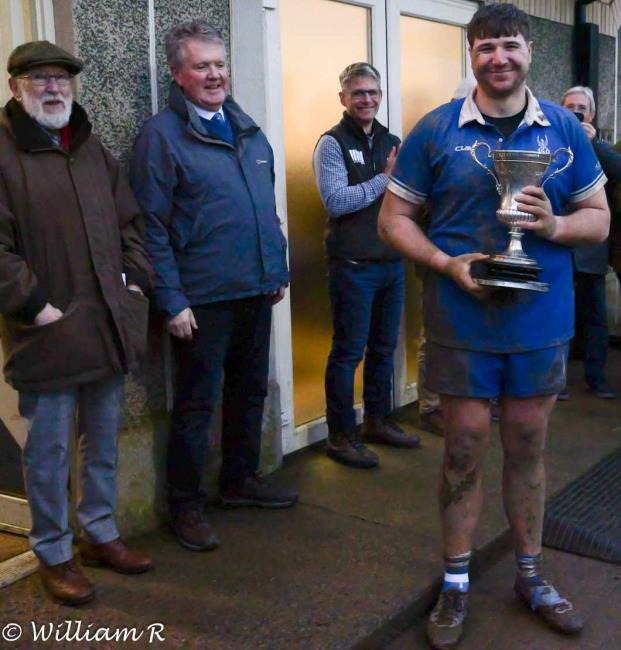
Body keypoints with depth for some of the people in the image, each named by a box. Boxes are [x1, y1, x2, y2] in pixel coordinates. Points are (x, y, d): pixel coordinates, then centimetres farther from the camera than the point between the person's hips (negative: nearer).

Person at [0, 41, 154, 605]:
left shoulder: (93, 149, 14)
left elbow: (129, 221, 18)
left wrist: (136, 278, 5)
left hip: (109, 324, 6)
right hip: (47, 331, -6)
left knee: (103, 442, 17)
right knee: (49, 449, 6)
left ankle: (101, 534, 33)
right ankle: (54, 554, 22)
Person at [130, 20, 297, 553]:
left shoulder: (247, 129, 12)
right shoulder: (162, 134, -9)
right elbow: (152, 226, -12)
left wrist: (278, 268, 14)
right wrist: (172, 301, -16)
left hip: (256, 290, 7)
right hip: (203, 298, -7)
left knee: (250, 391, 17)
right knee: (197, 403, 3)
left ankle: (241, 480, 35)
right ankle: (187, 505, 18)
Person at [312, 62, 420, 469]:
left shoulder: (392, 142, 13)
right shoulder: (333, 143, -7)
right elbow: (336, 202, -19)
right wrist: (384, 179, -16)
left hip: (393, 262, 7)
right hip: (353, 265, -7)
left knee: (384, 348, 16)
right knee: (348, 352, 0)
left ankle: (378, 420, 30)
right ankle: (341, 435, 11)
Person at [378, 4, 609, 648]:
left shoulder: (564, 129, 4)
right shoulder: (436, 130, -2)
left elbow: (599, 219, 7)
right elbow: (393, 218, 0)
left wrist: (553, 225, -15)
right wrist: (447, 264, -16)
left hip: (540, 321, 2)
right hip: (461, 322, -2)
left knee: (527, 451, 14)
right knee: (463, 454, 6)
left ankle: (530, 575, 32)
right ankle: (454, 585, 24)